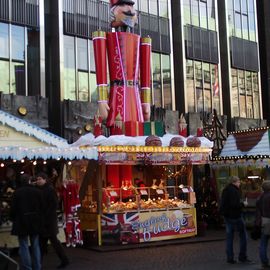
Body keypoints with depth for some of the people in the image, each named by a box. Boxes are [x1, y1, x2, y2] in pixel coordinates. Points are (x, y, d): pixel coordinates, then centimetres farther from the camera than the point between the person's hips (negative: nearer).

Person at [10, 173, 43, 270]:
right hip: (35, 222, 3)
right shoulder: (37, 191, -3)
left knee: (24, 246, 3)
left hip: (22, 222, -3)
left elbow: (13, 208, -8)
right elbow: (41, 207, 2)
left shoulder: (17, 192, -12)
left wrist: (13, 219, 9)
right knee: (35, 246, 13)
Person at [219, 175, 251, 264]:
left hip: (227, 216, 9)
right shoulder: (234, 191, -16)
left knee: (229, 237, 10)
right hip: (235, 216, -9)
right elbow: (234, 204, -26)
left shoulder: (225, 190, 13)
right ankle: (242, 257, 5)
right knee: (243, 235, 3)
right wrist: (242, 204, -10)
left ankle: (230, 258, 12)